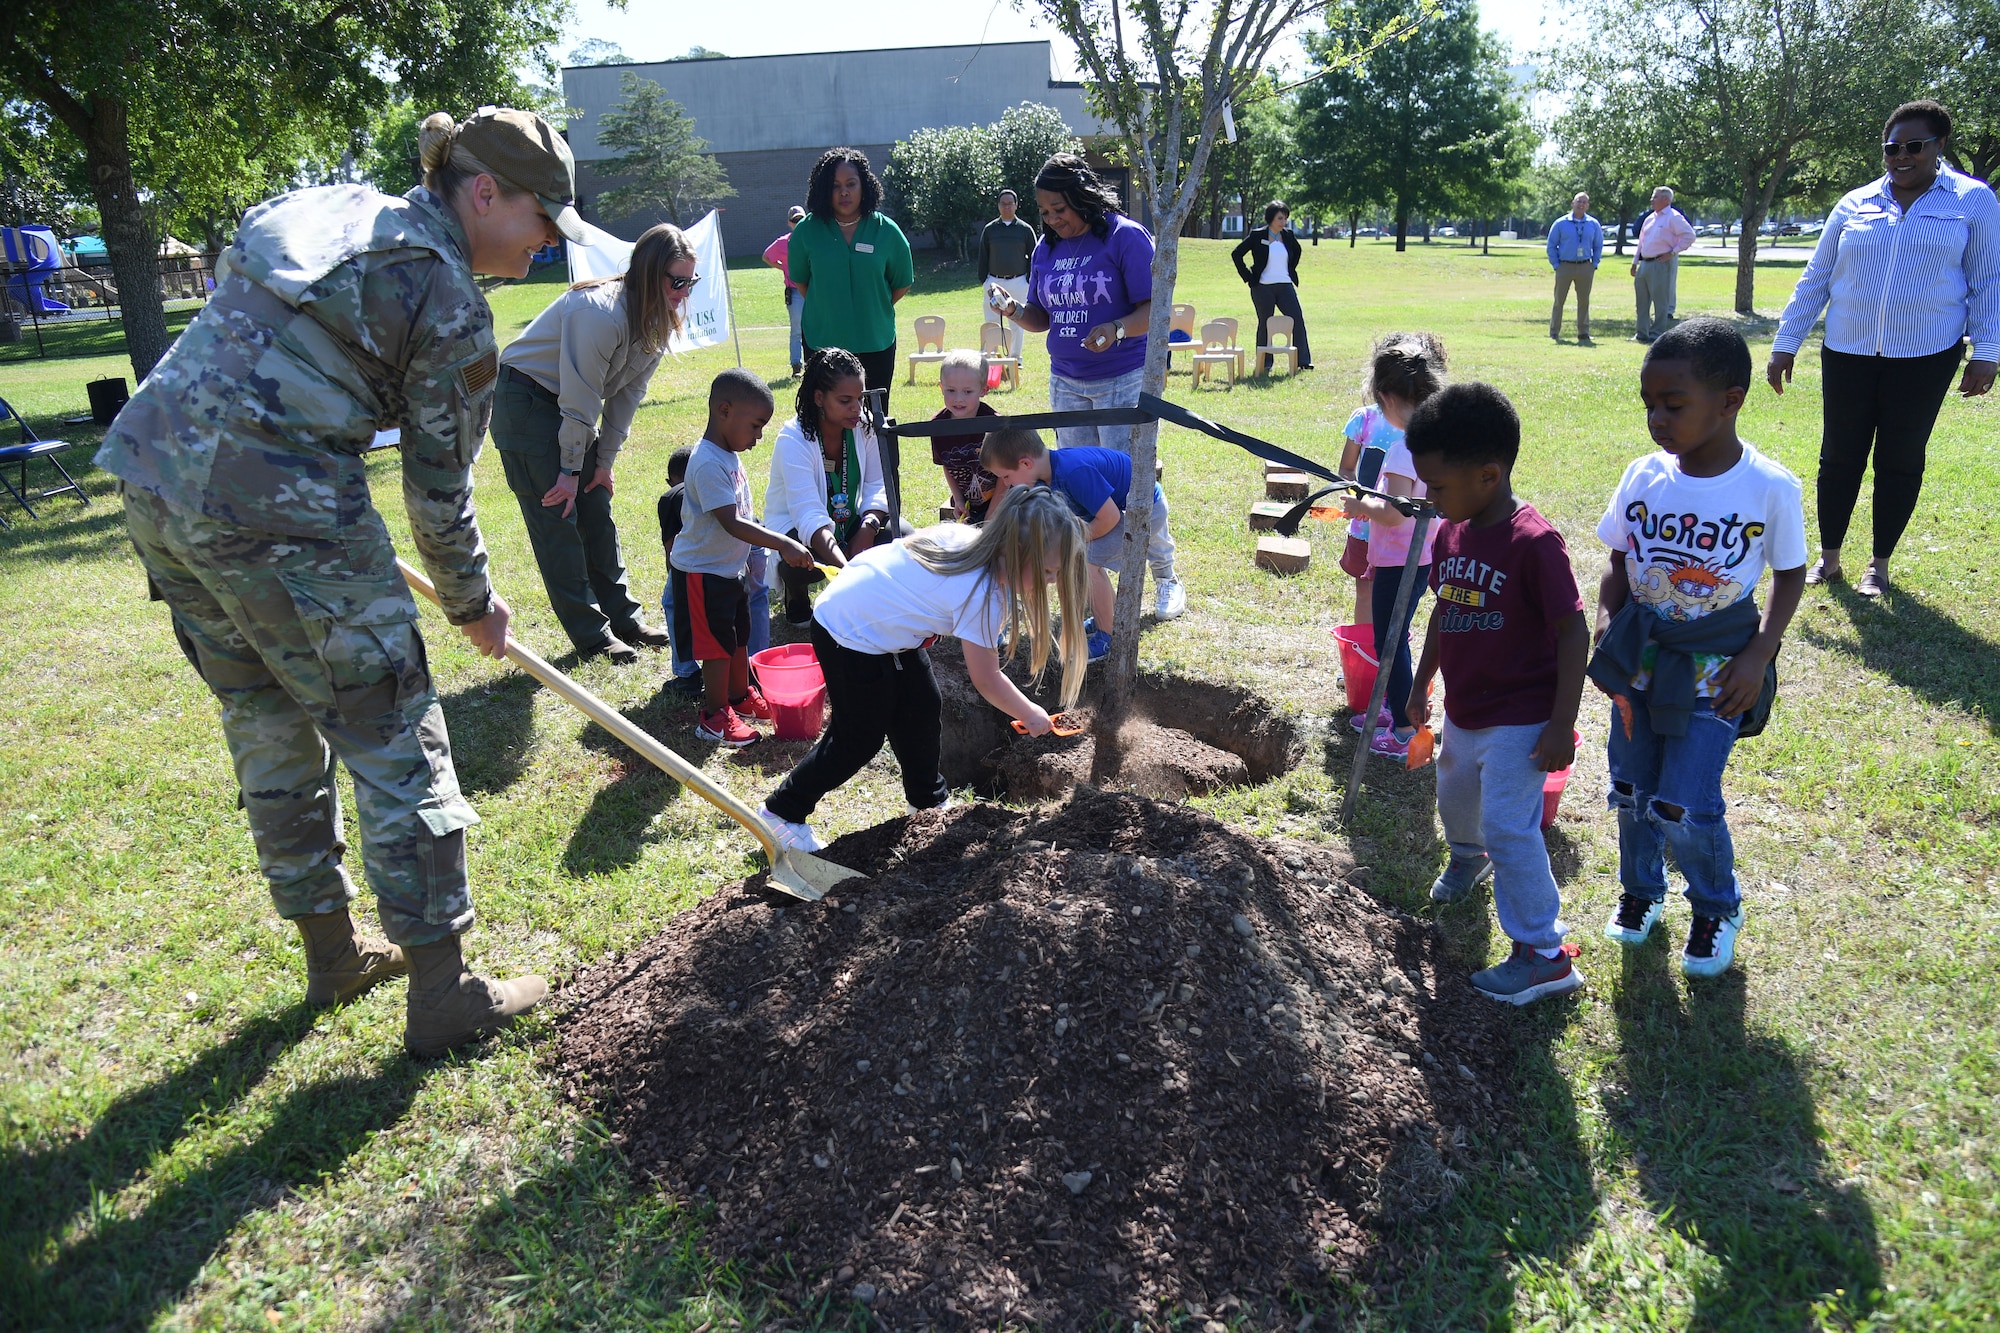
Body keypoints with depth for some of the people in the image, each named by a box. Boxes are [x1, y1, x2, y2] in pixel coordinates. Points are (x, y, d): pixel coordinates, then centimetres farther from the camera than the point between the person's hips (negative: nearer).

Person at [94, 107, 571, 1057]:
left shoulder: (327, 210, 17)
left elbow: (234, 349, 19)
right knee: (393, 737, 3)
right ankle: (442, 995, 11)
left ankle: (332, 953, 35)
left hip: (155, 477, 9)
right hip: (278, 511, -9)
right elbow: (439, 489, -2)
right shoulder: (448, 304, -7)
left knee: (269, 722, 19)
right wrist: (473, 605, 12)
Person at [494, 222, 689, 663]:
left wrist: (604, 462, 3)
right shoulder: (601, 311, -30)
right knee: (557, 519, -7)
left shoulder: (655, 321, -2)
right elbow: (580, 397, -24)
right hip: (523, 401, -9)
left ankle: (623, 618, 18)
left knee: (596, 513, 10)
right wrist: (570, 469, -17)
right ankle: (591, 635, -2)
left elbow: (627, 394, 3)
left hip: (568, 406, 9)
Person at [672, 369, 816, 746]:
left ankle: (740, 695, 39)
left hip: (729, 567, 9)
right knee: (718, 645, 0)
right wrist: (783, 544, -36)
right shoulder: (708, 463, -26)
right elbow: (731, 522, -32)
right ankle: (714, 716, 13)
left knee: (739, 637, 21)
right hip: (703, 572, -9)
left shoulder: (729, 455, 5)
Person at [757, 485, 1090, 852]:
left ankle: (928, 798, 34)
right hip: (851, 637, -9)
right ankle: (782, 811, 15)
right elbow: (986, 680, -19)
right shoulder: (982, 594, -30)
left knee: (923, 711, 15)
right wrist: (1029, 714, -4)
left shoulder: (968, 537, -8)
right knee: (858, 739, 2)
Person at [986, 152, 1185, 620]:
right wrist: (1013, 310, -8)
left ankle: (1166, 580, 8)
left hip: (1124, 380, -6)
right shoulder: (1046, 248, 10)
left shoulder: (1126, 237, -9)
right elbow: (1042, 318, 14)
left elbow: (1153, 309, -13)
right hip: (1066, 382, 6)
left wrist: (1118, 329, -33)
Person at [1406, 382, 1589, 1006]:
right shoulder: (1450, 533, 0)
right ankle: (1468, 854, 60)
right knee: (1455, 796, 28)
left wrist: (1562, 724, -22)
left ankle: (1545, 954, 4)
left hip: (1520, 720, -8)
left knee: (1509, 828, -9)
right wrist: (1421, 685, 19)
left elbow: (1574, 632, -21)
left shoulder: (1533, 542, -24)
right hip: (1464, 712, 8)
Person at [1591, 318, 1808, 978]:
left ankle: (1718, 907, 26)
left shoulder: (1771, 489, -15)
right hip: (1639, 660, 4)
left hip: (1715, 674, -3)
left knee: (1683, 807, -5)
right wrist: (1606, 618, -11)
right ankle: (1640, 890, 42)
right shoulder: (1643, 477, -7)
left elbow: (1790, 574, -2)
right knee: (1631, 791, 15)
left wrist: (1758, 657, -10)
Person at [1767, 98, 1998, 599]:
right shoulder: (1855, 205, 6)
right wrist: (1786, 344, 6)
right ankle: (1829, 558, 19)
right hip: (1848, 353, 2)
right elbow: (1815, 278, 10)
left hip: (1924, 357, -2)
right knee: (1839, 456, 6)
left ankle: (1879, 565, 18)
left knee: (1900, 461, 6)